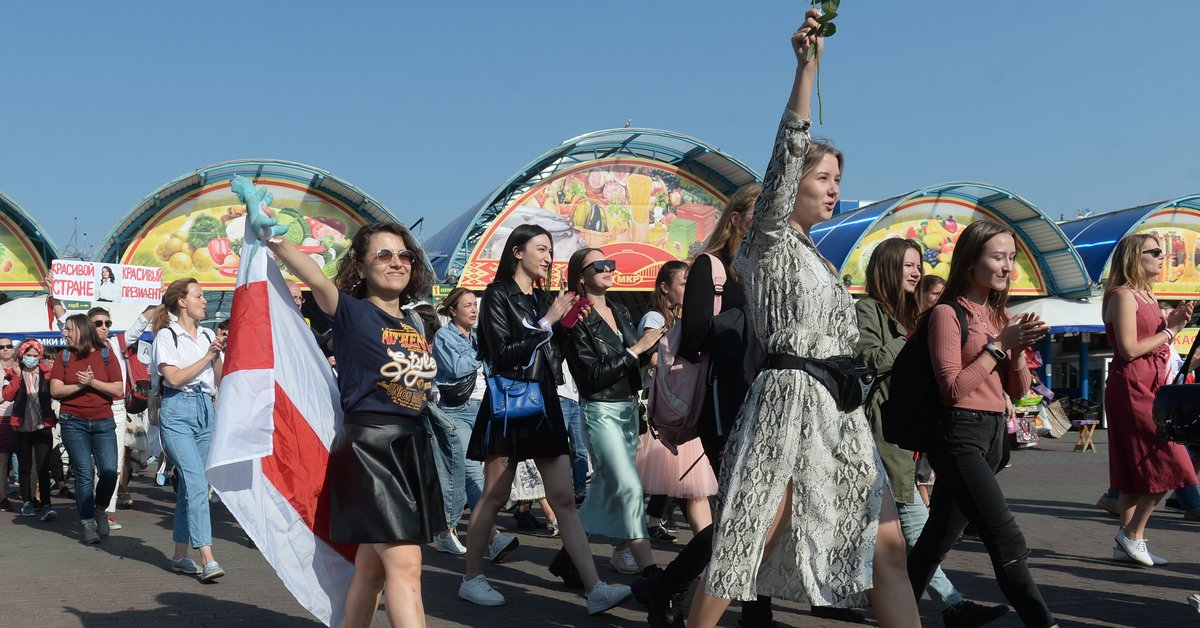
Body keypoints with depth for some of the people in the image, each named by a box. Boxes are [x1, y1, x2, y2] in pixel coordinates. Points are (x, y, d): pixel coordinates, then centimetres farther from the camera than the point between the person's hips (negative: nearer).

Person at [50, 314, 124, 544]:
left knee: (109, 472, -10)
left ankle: (100, 509, 18)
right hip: (73, 422, 0)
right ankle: (88, 524, 4)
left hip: (103, 422, 0)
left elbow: (118, 390, -3)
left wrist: (93, 382, -14)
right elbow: (55, 391, -1)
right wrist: (79, 386, -14)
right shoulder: (64, 357, 7)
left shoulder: (106, 355, 3)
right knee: (84, 473, -6)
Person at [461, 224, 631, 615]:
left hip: (545, 403, 6)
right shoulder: (498, 295, -5)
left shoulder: (542, 297, 14)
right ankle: (471, 579, 19)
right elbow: (503, 354, -15)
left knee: (564, 499, -1)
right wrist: (546, 323, -16)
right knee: (495, 497, 3)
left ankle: (595, 590, -6)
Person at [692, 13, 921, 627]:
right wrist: (806, 65, -25)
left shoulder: (814, 255, 22)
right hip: (787, 400, -8)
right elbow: (786, 155, -17)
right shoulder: (769, 241, -2)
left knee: (886, 546, 3)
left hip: (837, 410, 8)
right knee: (746, 542, -1)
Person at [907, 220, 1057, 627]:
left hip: (994, 433, 8)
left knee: (941, 533, 14)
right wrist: (1000, 344, -14)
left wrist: (1019, 348, -5)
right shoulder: (948, 312, -8)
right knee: (1007, 541, -16)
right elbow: (953, 388, -15)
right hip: (960, 434, -8)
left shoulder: (1000, 314, 15)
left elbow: (1018, 391, 13)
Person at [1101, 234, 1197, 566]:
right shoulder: (1123, 295, -11)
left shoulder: (1149, 297, 18)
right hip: (1131, 386, -10)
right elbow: (1129, 349, -18)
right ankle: (1132, 534, -2)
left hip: (1150, 386, 10)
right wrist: (1169, 330, -8)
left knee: (1138, 470, 8)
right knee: (1168, 465, -10)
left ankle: (1128, 543, 12)